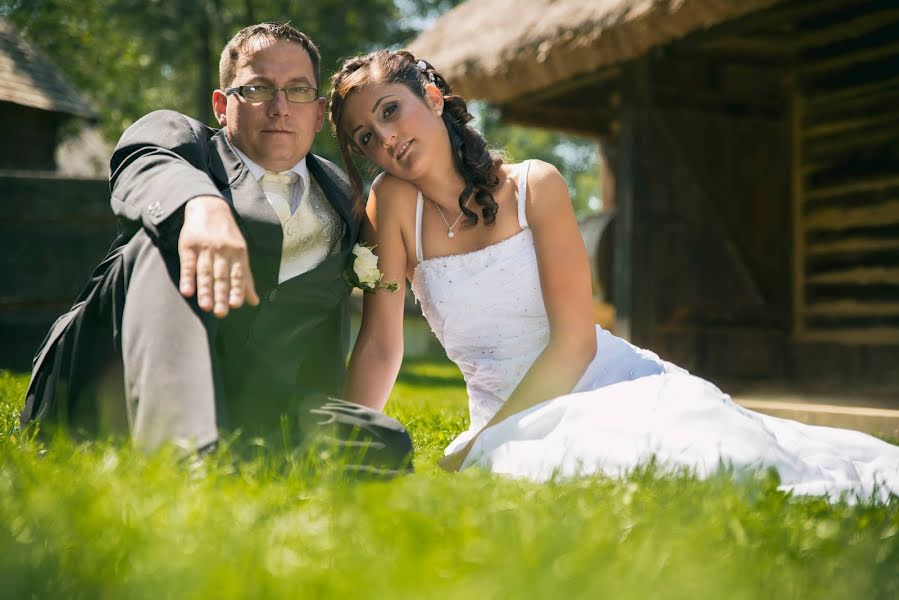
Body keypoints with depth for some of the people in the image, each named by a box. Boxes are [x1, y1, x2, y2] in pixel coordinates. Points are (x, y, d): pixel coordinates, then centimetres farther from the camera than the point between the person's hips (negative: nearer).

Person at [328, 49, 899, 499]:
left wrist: (472, 450, -17)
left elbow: (574, 341, -11)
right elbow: (380, 345, -5)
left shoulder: (534, 186, -5)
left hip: (615, 385, 0)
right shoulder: (393, 202, -1)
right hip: (514, 423, 0)